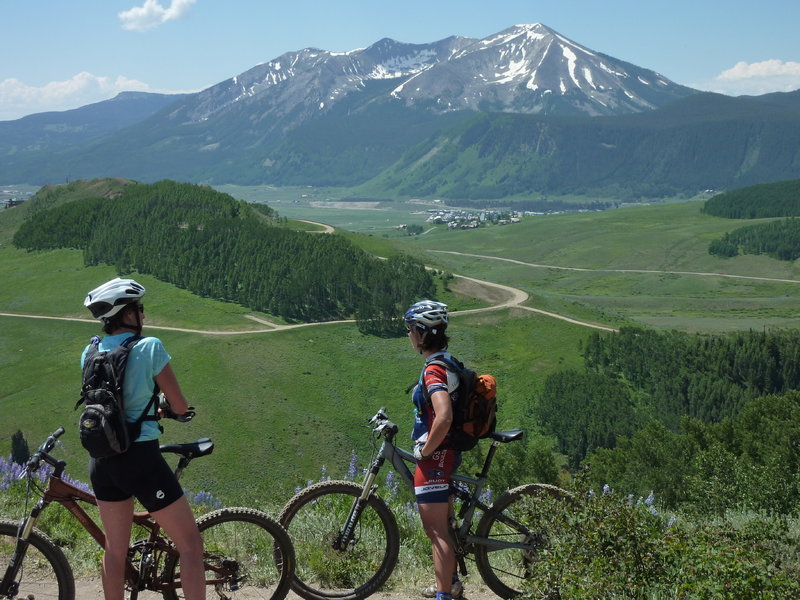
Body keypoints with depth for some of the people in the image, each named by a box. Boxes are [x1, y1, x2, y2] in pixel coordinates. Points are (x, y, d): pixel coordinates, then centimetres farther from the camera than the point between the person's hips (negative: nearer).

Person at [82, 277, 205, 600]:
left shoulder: (90, 353, 3)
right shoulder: (150, 347, -13)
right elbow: (180, 407, -8)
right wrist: (162, 406, 14)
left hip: (101, 461, 6)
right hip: (140, 457, -6)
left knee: (115, 548, 19)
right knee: (190, 543, 3)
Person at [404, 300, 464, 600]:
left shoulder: (434, 370, -22)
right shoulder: (448, 363, 10)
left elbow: (444, 417, -35)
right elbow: (450, 411, 22)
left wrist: (425, 450, -21)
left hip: (434, 456, -11)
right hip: (447, 452, 11)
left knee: (436, 530, -4)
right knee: (442, 524, 24)